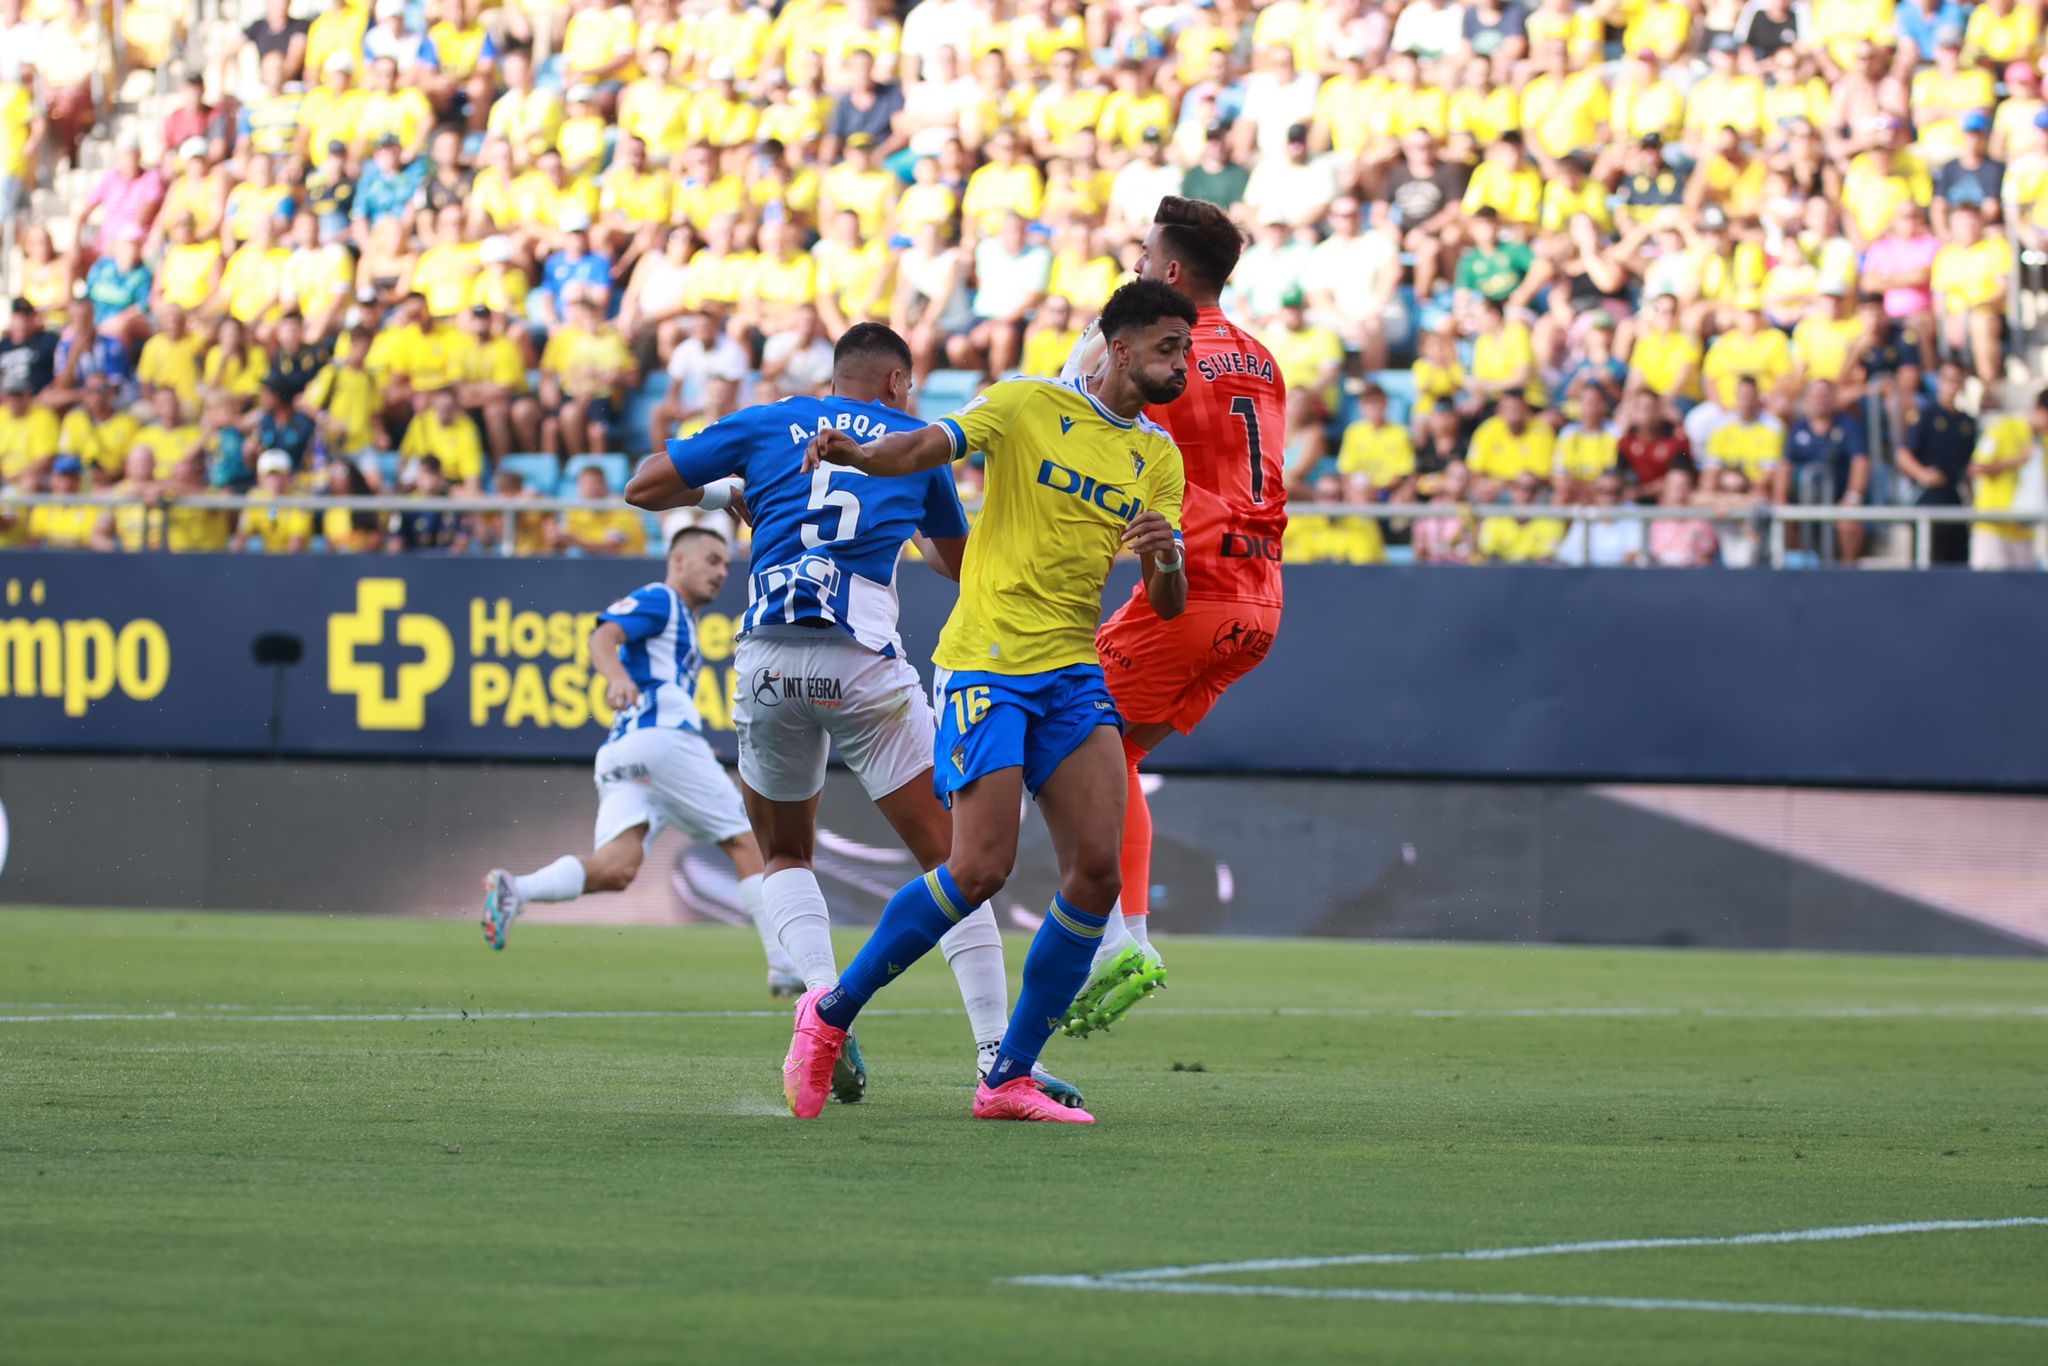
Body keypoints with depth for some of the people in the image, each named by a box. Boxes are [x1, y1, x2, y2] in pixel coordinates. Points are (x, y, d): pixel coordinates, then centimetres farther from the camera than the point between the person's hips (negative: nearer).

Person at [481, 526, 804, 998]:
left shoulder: (680, 622, 33)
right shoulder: (658, 600, 4)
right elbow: (603, 636, -14)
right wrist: (617, 674, -36)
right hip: (662, 737, -9)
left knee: (616, 868, -14)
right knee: (744, 844, 0)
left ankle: (515, 889, -36)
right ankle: (786, 968, -1)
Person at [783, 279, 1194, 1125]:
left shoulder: (1159, 458, 13)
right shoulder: (1027, 405, -1)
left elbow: (1168, 607, 10)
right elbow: (927, 448, -15)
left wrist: (1166, 556, -13)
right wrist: (858, 453, -38)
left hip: (1074, 674, 6)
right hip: (986, 665, -6)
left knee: (1098, 870, -8)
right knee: (981, 870, -14)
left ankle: (1010, 1078, 3)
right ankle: (831, 1014, 6)